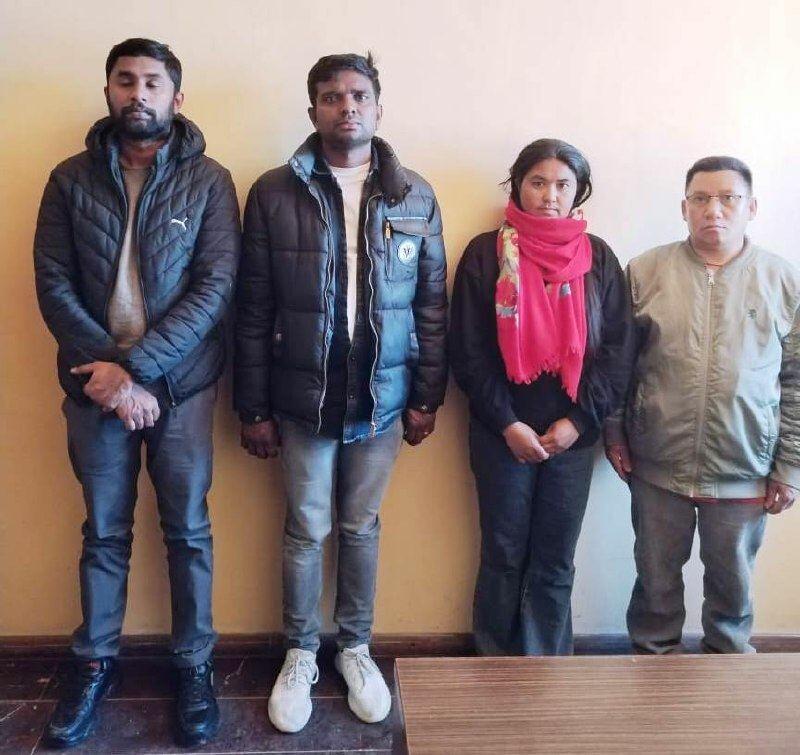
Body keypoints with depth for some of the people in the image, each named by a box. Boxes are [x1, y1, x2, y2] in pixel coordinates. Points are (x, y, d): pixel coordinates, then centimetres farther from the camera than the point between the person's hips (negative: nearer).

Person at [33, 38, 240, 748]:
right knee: (104, 531, 13)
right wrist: (109, 372, -13)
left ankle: (194, 664, 25)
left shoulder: (208, 180, -2)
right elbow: (53, 284, -1)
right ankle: (96, 662, 31)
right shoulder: (71, 179, 4)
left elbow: (216, 285, -10)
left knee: (188, 529, 8)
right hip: (95, 386, 2)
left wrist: (135, 366, -17)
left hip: (181, 386, -1)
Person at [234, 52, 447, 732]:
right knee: (306, 530, 11)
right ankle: (301, 654, 32)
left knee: (361, 528, 14)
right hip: (304, 398, -1)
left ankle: (356, 647, 34)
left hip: (383, 397, 1)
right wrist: (253, 410, -2)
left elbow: (432, 306, 4)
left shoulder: (415, 198, 2)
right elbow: (254, 311, -2)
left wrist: (427, 398, 3)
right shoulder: (274, 193, -3)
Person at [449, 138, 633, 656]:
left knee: (555, 563, 8)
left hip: (572, 434, 2)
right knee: (503, 557, 8)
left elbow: (618, 351, 2)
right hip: (502, 433, -1)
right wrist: (506, 423, -10)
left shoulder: (598, 257, 5)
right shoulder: (487, 253, -1)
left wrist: (578, 421, -7)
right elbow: (469, 351, -4)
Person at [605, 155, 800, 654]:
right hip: (657, 465, 0)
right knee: (657, 577, 15)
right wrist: (615, 434, 2)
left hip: (744, 471, 1)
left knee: (733, 581, 17)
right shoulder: (646, 272, -2)